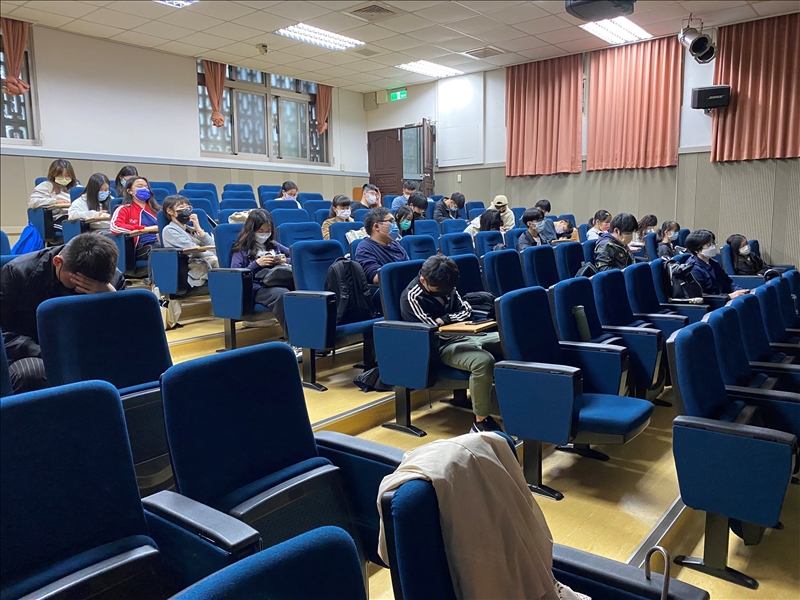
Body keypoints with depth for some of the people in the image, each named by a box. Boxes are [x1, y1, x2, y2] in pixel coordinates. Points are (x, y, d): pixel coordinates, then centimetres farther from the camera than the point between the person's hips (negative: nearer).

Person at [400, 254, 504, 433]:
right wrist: (455, 321, -7)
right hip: (442, 345, -8)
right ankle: (480, 421, -24)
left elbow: (466, 310, 9)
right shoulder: (412, 297, -14)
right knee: (484, 360, -36)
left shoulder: (446, 287, 8)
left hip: (466, 336, 8)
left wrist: (445, 319, -8)